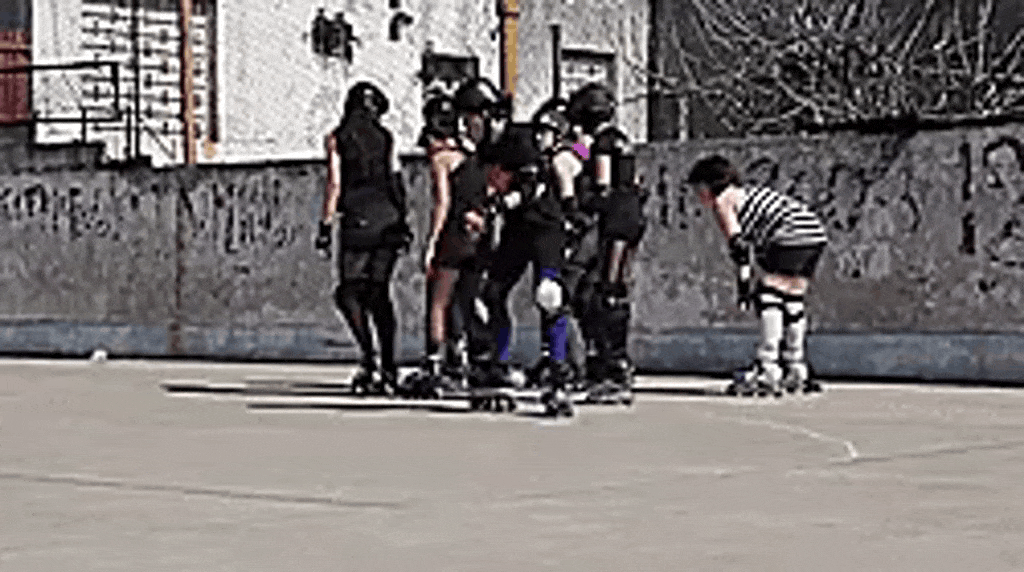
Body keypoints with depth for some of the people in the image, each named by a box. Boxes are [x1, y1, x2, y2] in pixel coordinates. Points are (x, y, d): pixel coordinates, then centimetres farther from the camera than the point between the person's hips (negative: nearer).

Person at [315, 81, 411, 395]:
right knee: (379, 292, 8)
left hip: (358, 220, -3)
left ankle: (369, 354, -19)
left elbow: (334, 184, -3)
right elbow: (396, 181, 6)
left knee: (349, 292, 1)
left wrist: (325, 227, -2)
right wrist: (402, 222, 10)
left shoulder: (336, 138, 3)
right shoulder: (386, 137, 10)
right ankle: (388, 368, 4)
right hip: (388, 221, 3)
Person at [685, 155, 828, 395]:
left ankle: (768, 369, -19)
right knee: (793, 299, 16)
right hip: (816, 233, 9)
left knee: (768, 295, -10)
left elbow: (738, 242, -5)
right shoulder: (748, 194, 31)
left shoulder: (723, 200, 5)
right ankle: (797, 370, 22)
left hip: (793, 235, -9)